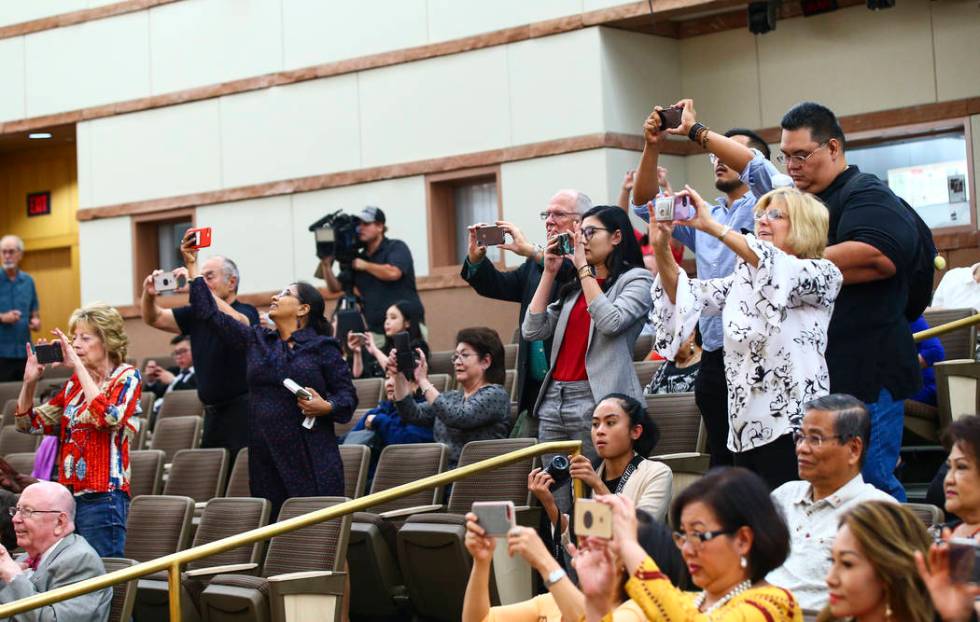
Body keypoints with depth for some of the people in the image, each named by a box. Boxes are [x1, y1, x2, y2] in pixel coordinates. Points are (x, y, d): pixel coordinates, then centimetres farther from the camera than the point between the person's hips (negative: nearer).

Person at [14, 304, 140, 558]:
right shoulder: (75, 384, 15)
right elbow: (29, 424, 18)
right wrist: (29, 381, 2)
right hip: (68, 494, 6)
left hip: (102, 497, -6)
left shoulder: (126, 377, -1)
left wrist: (78, 366, -18)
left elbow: (108, 417, -22)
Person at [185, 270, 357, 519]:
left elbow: (347, 393, 2)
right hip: (265, 458, 4)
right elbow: (210, 315, 16)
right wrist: (193, 275, 15)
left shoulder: (322, 347, 2)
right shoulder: (256, 340, 15)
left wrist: (327, 407, -17)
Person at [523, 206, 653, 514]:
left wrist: (583, 267, -8)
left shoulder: (635, 279, 3)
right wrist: (549, 272, 10)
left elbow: (610, 322, -15)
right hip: (553, 400, 6)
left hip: (596, 401, -6)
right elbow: (533, 330, 12)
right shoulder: (574, 286, 21)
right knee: (557, 507, 5)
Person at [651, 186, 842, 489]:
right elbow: (686, 296, 8)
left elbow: (779, 269, -21)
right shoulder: (744, 279, 18)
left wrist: (713, 226, -24)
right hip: (748, 426, 6)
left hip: (794, 426, -6)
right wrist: (660, 248, -9)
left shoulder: (823, 274, -1)